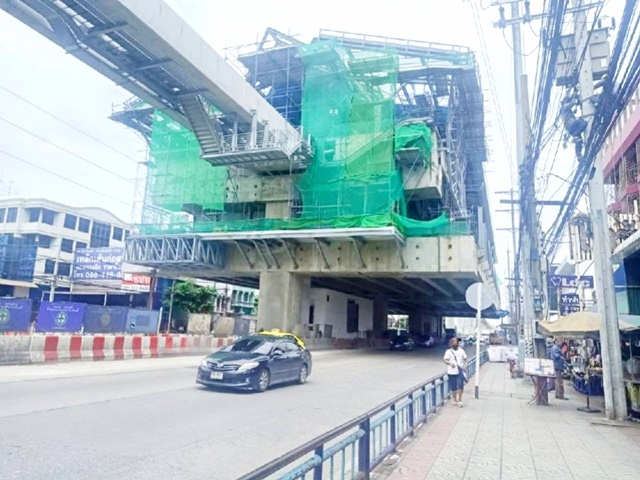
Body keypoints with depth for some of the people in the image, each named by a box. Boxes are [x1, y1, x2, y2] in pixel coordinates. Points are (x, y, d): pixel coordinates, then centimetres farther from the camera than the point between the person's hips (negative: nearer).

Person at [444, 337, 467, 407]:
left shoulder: (461, 350, 10)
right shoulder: (448, 351, 1)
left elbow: (465, 359, 16)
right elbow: (445, 360, -8)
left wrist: (465, 365, -2)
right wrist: (450, 363, -27)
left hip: (460, 372, 1)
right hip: (452, 372, -1)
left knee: (460, 386, -11)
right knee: (453, 388, 4)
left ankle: (459, 400, 1)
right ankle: (455, 400, 22)